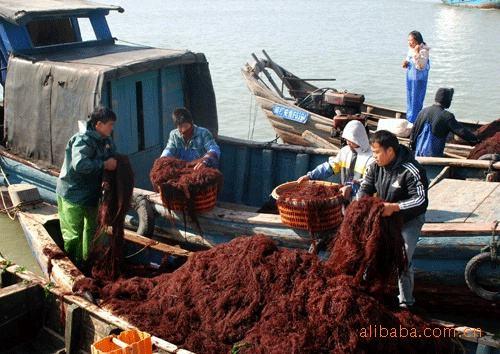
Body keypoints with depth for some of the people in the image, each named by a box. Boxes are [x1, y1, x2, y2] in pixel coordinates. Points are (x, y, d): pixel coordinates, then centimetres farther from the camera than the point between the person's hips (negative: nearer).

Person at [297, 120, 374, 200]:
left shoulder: (370, 158, -11)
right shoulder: (345, 151, 11)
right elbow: (330, 166, 11)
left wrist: (351, 188, -35)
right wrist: (310, 176, 1)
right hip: (343, 193, 7)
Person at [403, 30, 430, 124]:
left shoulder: (423, 51, -19)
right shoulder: (411, 50, 5)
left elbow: (421, 66, -29)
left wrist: (417, 53, -37)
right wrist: (405, 63, -4)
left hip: (418, 80, -8)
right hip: (410, 78, 8)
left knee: (416, 101, -3)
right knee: (409, 100, 17)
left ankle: (413, 121, 6)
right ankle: (409, 119, 30)